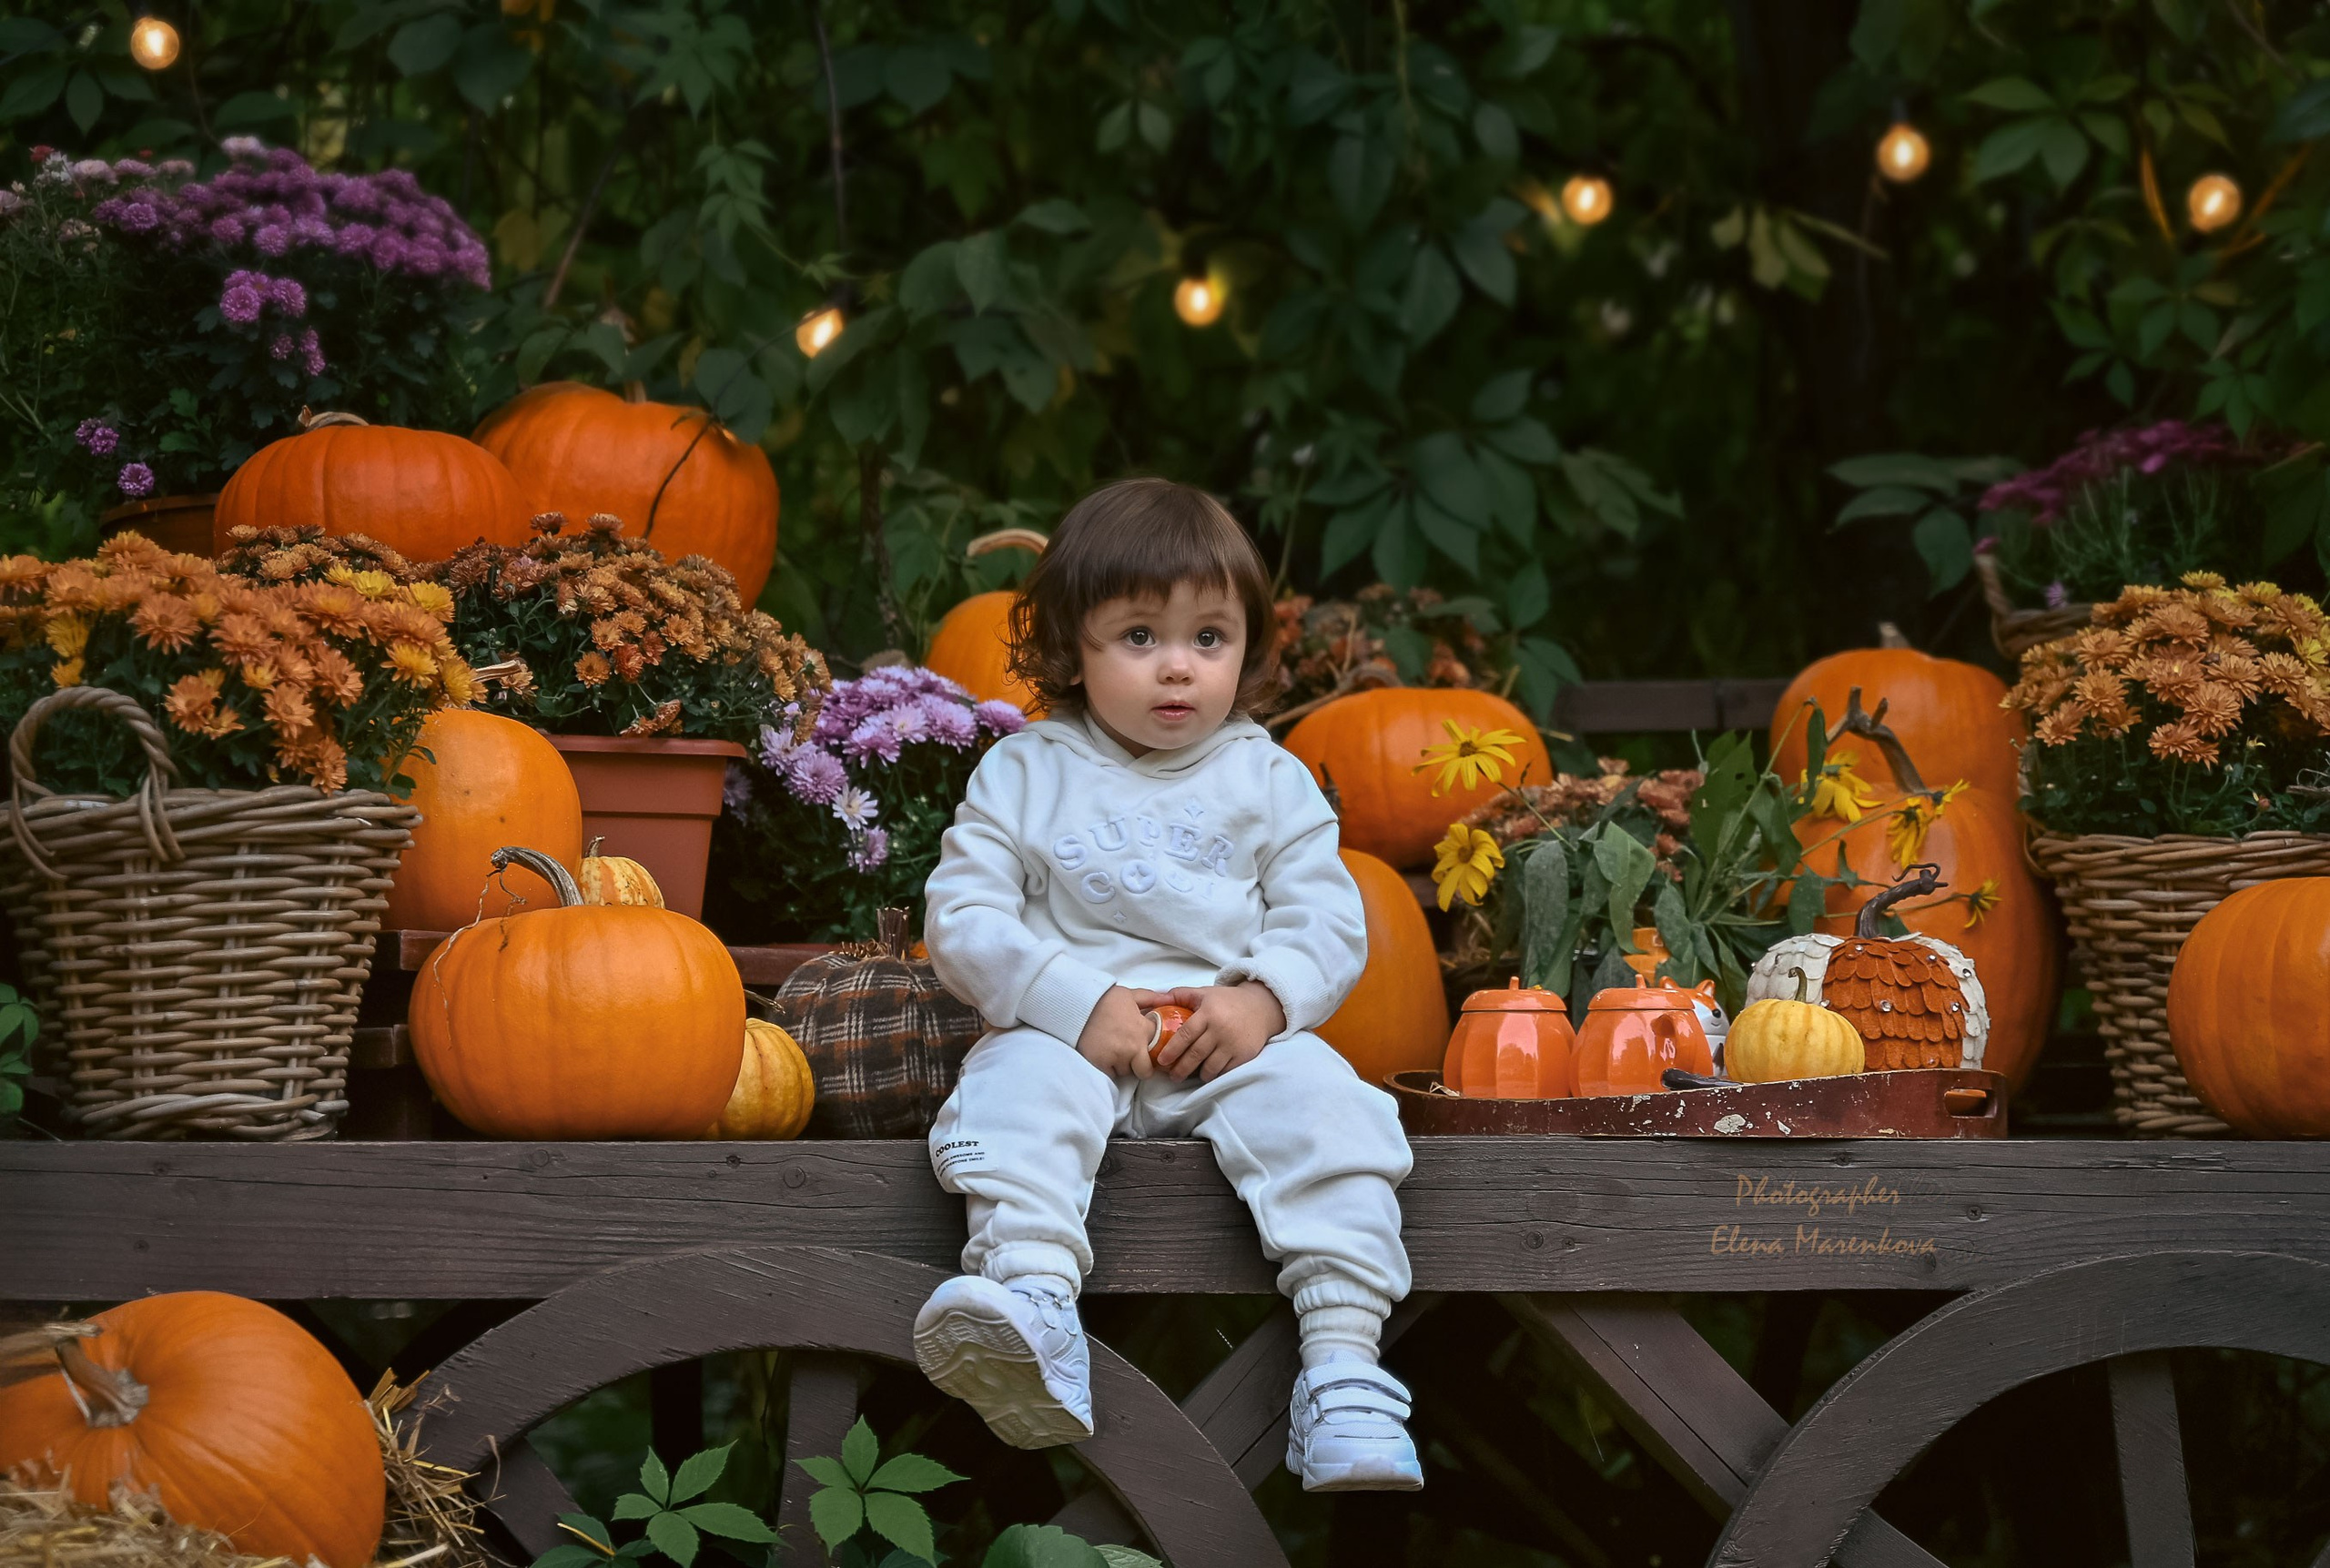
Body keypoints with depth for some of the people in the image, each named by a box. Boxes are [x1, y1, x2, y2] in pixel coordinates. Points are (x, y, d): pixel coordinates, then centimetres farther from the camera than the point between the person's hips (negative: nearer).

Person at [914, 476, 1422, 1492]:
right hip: (1068, 1033, -1)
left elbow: (1330, 921, 7)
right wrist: (1077, 1001, -16)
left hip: (1237, 1040, 1)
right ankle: (1031, 1299, -55)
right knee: (1018, 1085, -32)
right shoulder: (1023, 775, 7)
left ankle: (1344, 1365, -34)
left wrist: (1264, 999, -15)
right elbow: (963, 920, -2)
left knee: (1318, 1102, -27)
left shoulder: (1268, 780, 12)